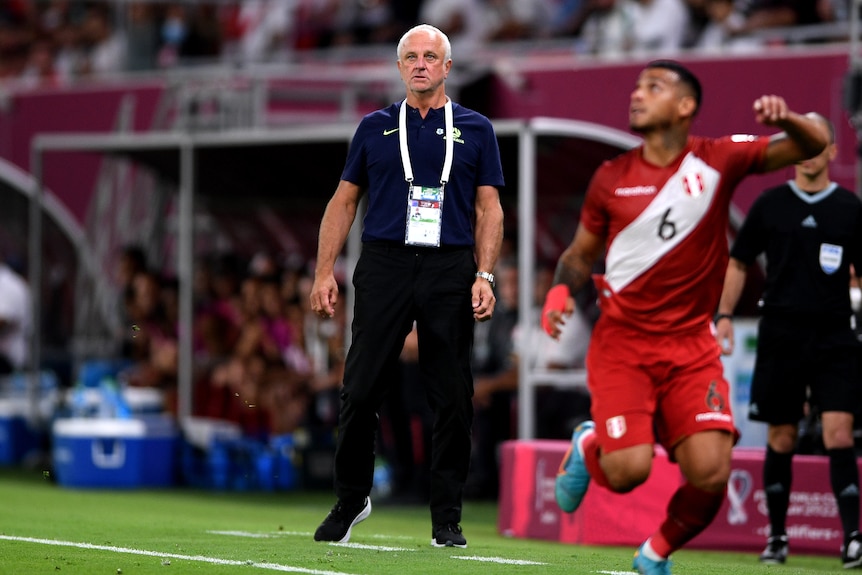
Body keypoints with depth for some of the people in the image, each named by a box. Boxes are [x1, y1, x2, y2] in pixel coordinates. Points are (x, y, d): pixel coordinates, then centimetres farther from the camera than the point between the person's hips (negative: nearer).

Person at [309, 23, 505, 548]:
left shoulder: (475, 130, 9)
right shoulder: (375, 127, 12)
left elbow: (489, 209, 6)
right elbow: (345, 201, 14)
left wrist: (485, 276, -5)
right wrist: (325, 271, 5)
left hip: (450, 270, -1)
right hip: (385, 265, 1)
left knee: (453, 399, -1)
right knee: (361, 391, -2)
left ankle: (447, 517, 6)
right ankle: (351, 500, 14)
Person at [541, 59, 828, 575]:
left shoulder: (717, 160, -1)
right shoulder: (612, 179, 3)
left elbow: (813, 145, -3)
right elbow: (581, 253, 15)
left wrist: (787, 119, -25)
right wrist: (562, 290, -6)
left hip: (691, 345, 0)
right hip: (622, 341, 0)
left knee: (710, 473, -14)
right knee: (628, 469, -18)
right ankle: (588, 447, 19)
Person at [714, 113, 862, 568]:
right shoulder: (770, 204, 5)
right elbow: (739, 262, 12)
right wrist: (724, 316, 3)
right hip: (780, 337, 1)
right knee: (781, 440, 6)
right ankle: (777, 535, 17)